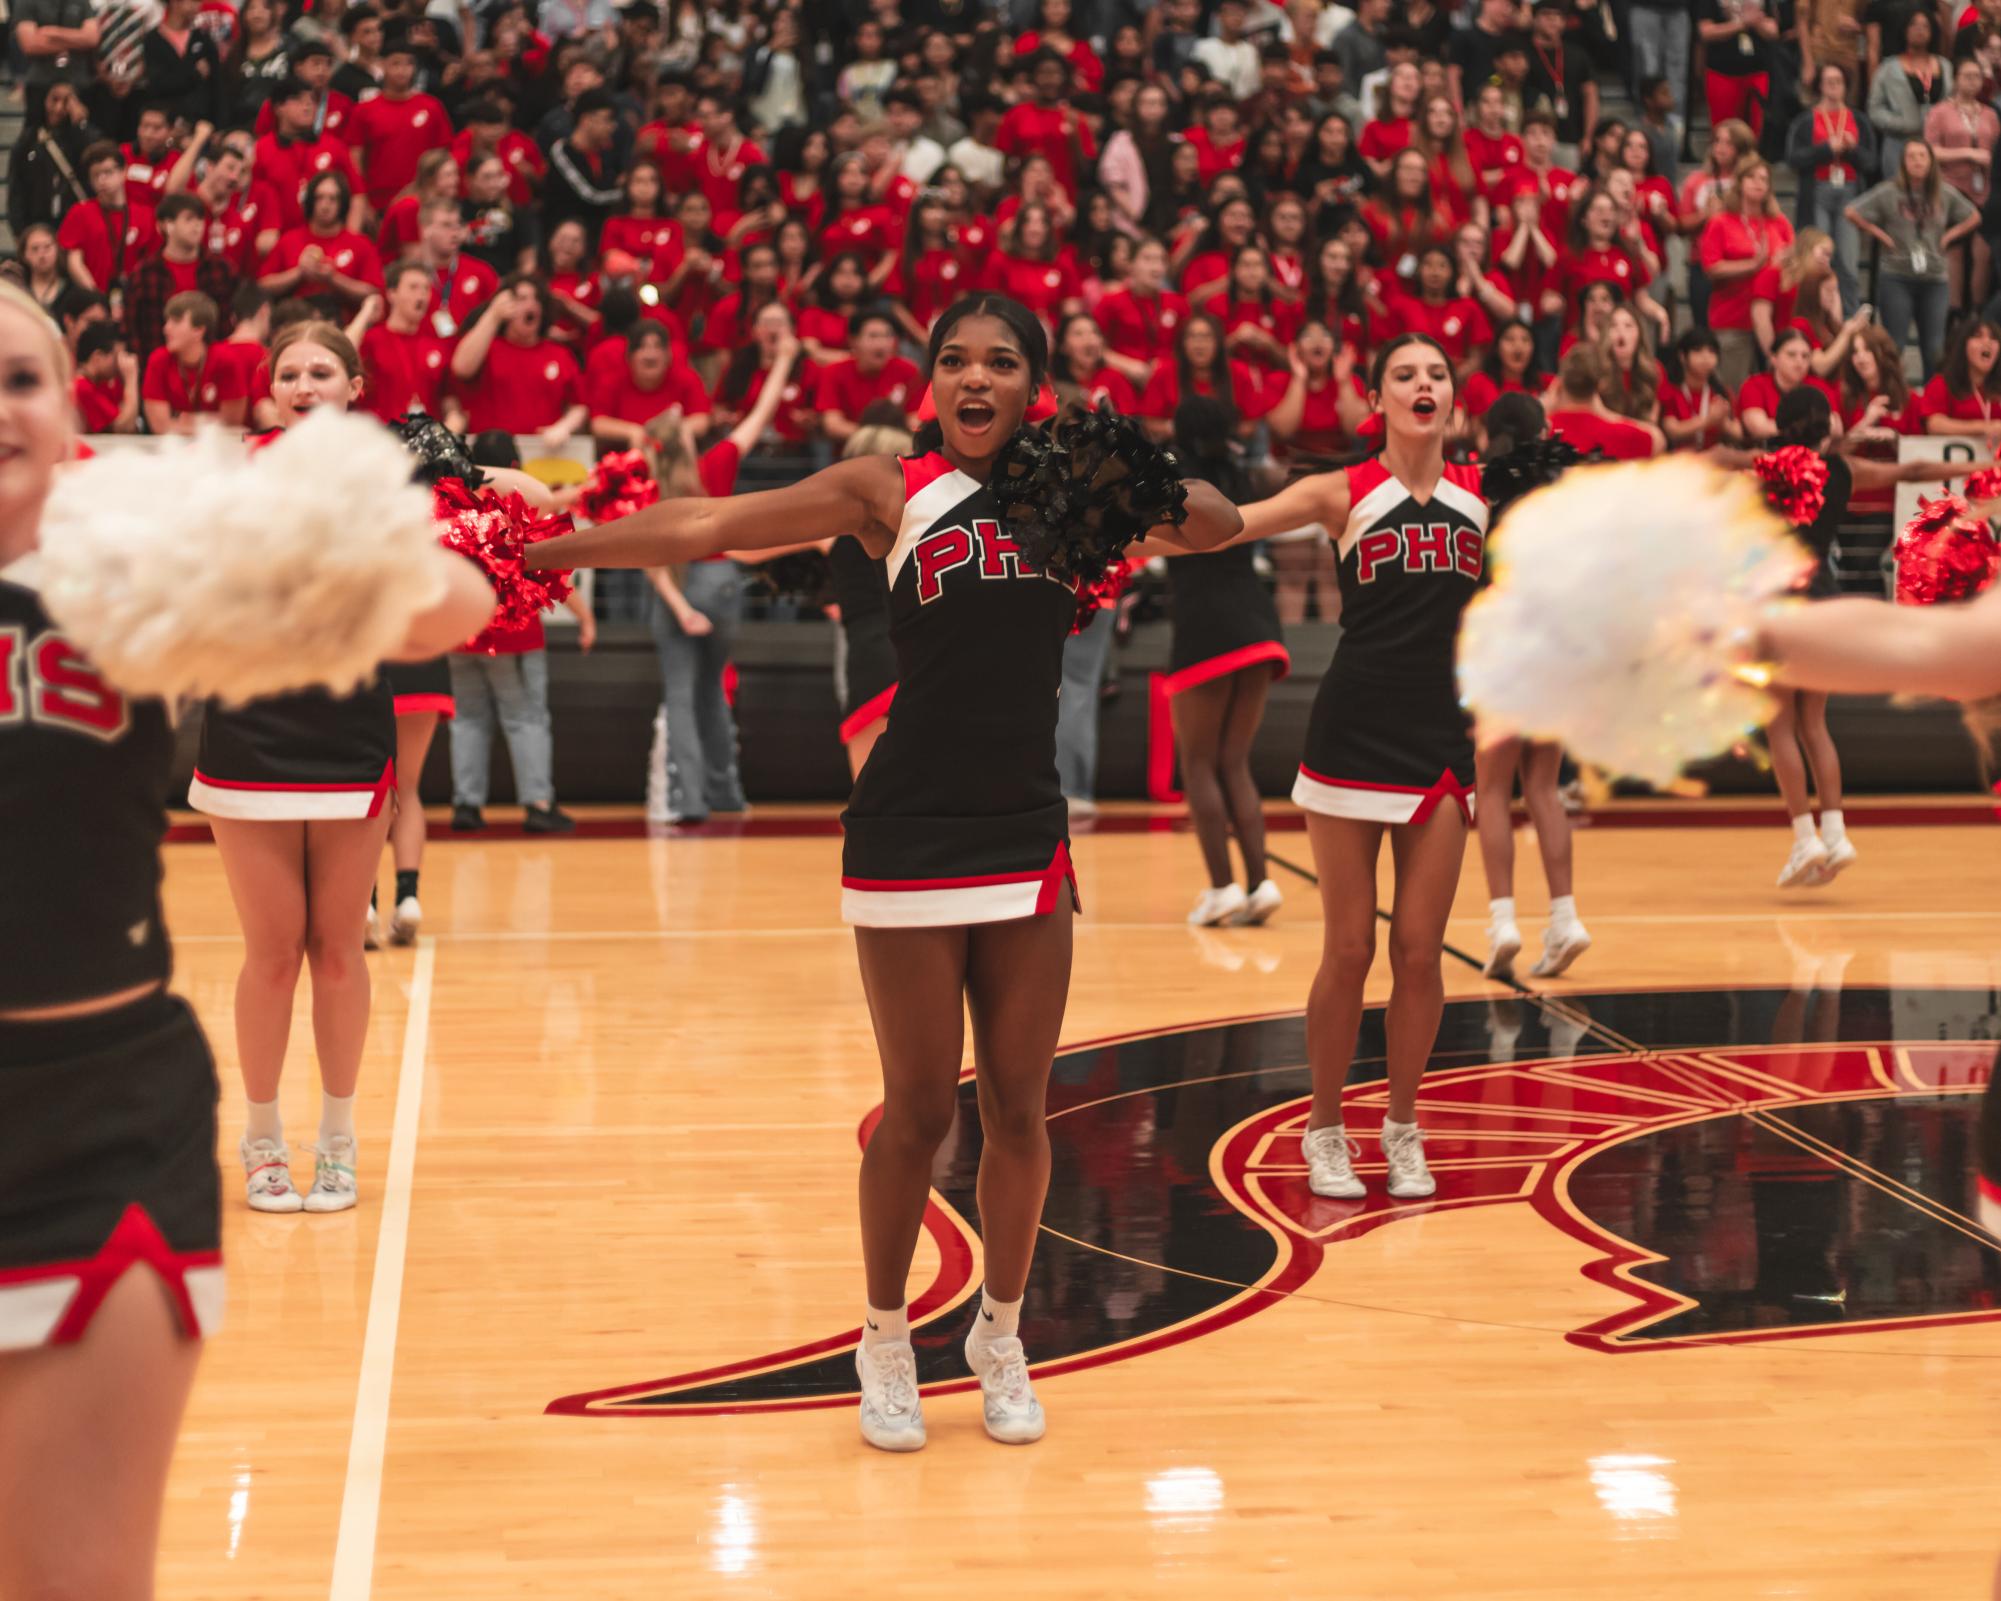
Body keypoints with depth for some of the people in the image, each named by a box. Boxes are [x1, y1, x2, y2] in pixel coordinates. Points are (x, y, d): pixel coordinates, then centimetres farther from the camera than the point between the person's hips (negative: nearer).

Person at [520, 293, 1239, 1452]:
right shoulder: (891, 491, -3)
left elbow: (1222, 524, 7)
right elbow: (701, 529, -6)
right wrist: (534, 549, -12)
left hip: (1028, 836, 3)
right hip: (909, 834, -3)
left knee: (1020, 1105, 9)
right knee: (919, 1109, 4)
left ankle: (1002, 1335, 27)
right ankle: (887, 1343, 23)